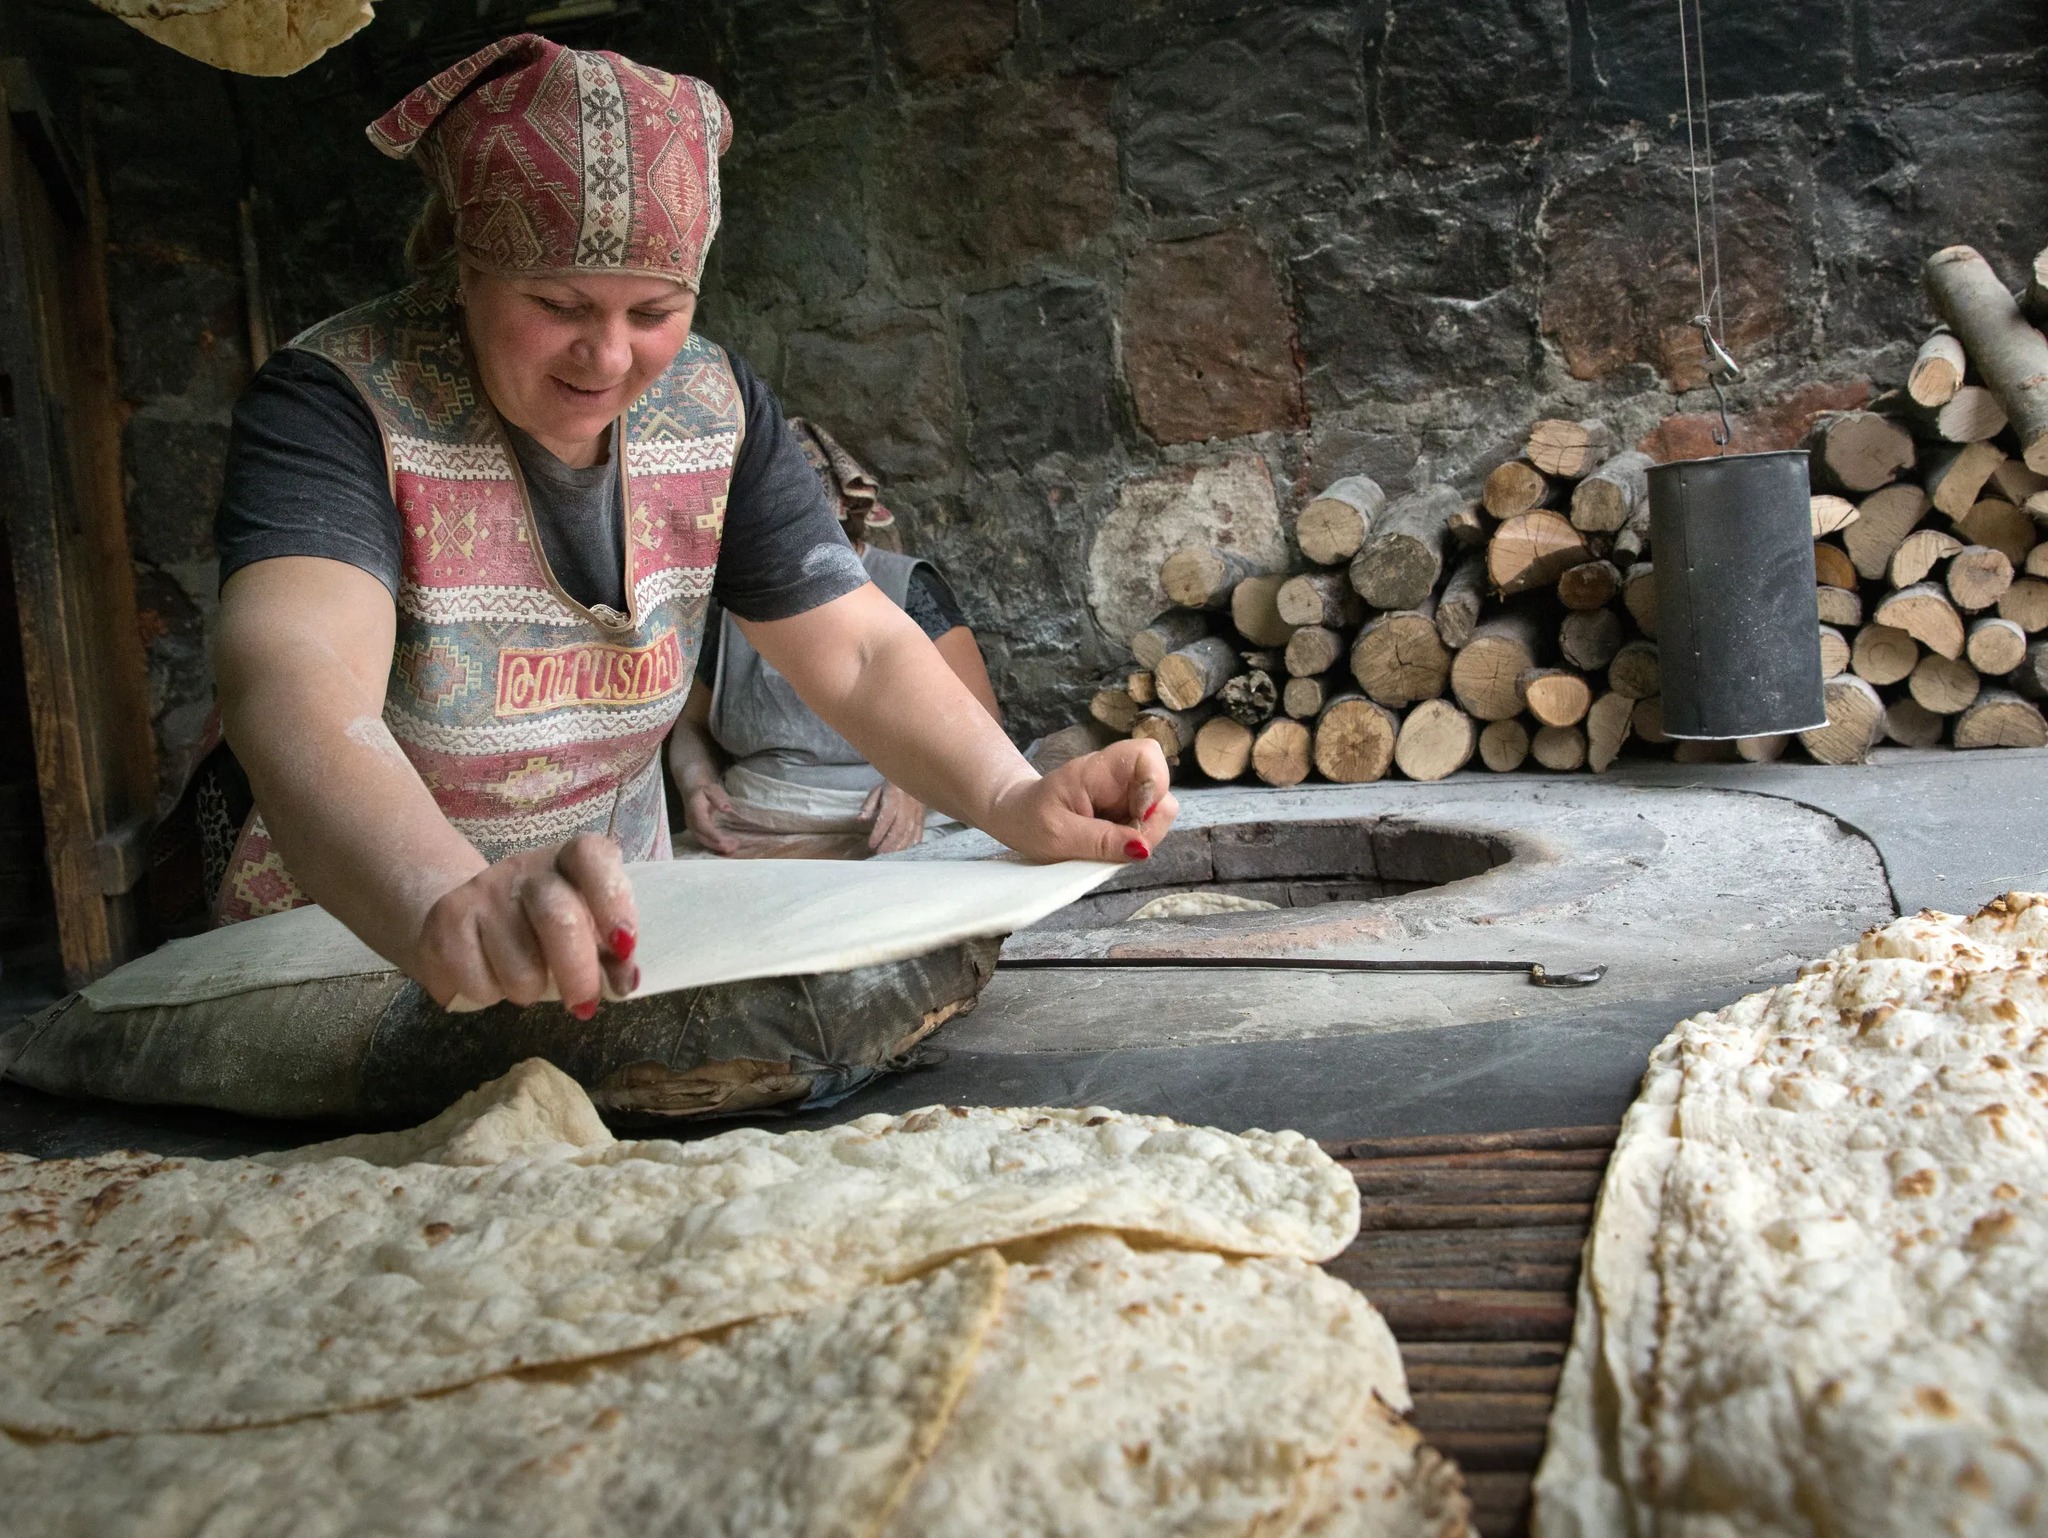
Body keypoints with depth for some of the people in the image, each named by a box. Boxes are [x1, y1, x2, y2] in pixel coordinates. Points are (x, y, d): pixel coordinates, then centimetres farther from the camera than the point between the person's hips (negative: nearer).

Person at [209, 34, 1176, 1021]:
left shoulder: (715, 411, -2)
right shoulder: (336, 407, -17)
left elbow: (859, 653, -5)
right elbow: (291, 684, -34)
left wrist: (1012, 799, -24)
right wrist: (449, 903, -53)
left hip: (608, 935, 3)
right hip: (356, 942, -3)